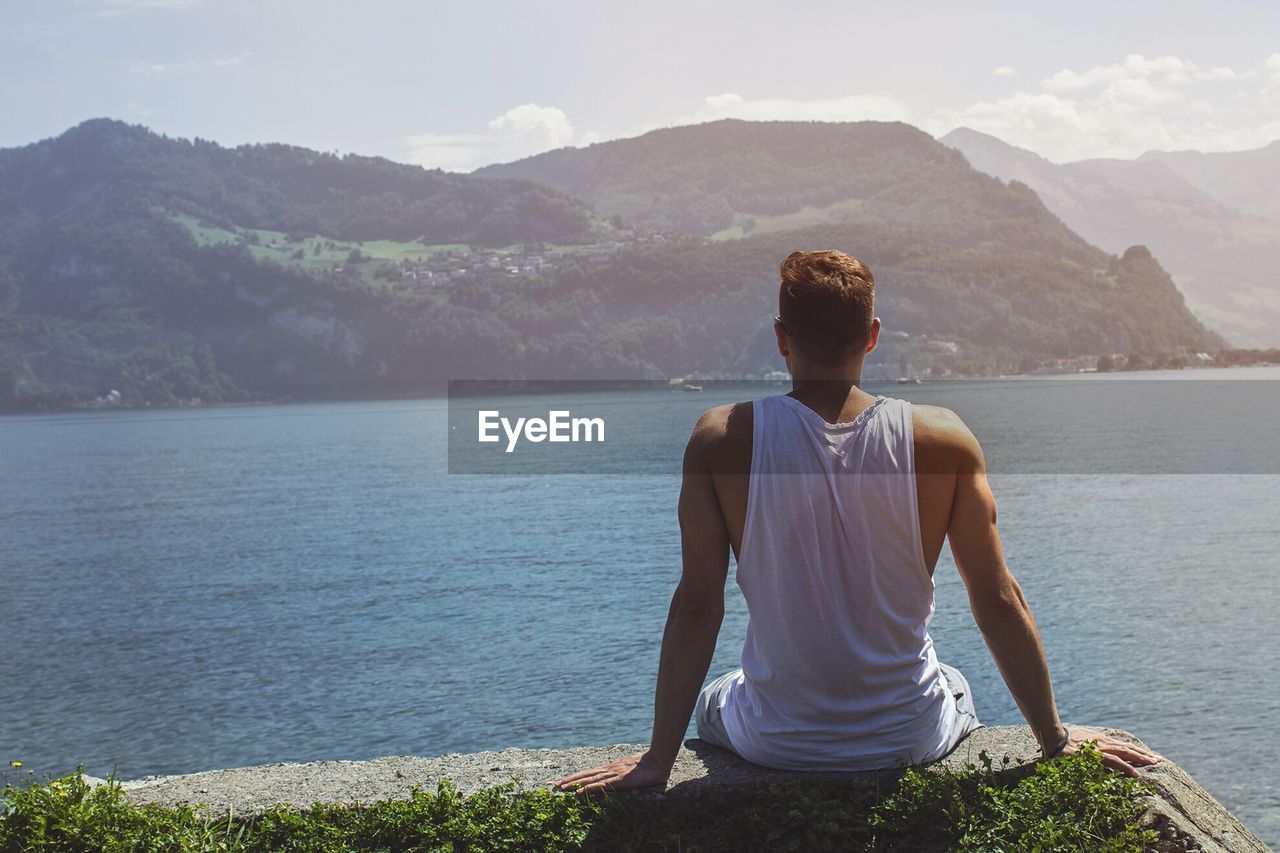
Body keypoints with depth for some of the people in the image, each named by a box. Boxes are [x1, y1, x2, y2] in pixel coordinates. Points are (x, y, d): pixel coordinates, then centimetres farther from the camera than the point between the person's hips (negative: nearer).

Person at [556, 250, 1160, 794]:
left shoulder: (722, 439, -16)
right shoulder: (943, 440, -13)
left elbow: (696, 604, -14)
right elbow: (999, 602, -8)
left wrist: (657, 760, -5)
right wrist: (1056, 739, 5)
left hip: (776, 744, 0)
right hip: (910, 739, 1)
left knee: (711, 701, 36)